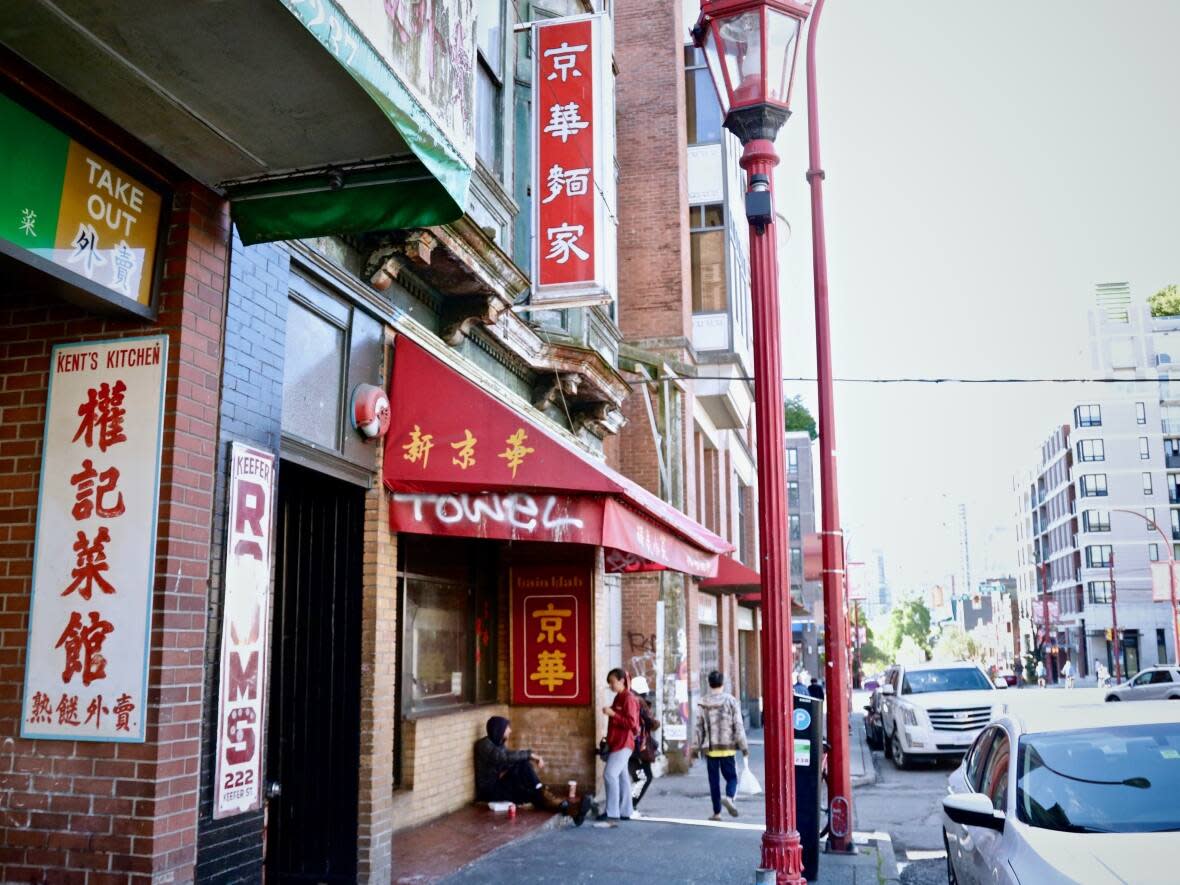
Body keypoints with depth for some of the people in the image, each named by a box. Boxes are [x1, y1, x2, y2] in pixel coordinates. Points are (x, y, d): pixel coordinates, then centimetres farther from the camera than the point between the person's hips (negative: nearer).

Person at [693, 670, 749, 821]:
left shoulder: (703, 703, 0)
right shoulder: (730, 700, -6)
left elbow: (698, 727, 3)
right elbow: (738, 726, -6)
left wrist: (698, 746, 13)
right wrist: (744, 746, 0)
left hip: (710, 748, 2)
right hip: (727, 747, -2)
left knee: (714, 780, 11)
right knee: (731, 777, 9)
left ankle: (717, 813, 12)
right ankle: (729, 797, -20)